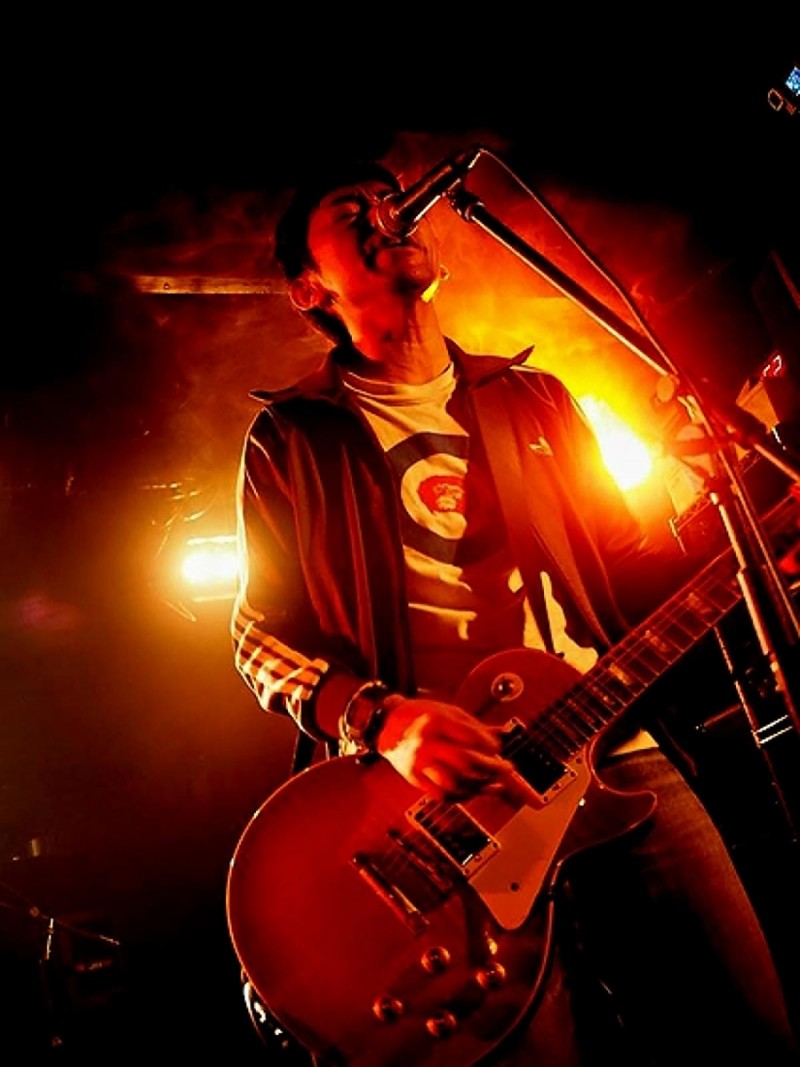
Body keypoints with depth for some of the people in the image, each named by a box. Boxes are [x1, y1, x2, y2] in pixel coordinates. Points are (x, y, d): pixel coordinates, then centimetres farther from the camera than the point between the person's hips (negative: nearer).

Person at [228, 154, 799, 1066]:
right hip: (443, 800, -3)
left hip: (618, 754, 4)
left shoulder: (532, 397, 16)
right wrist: (380, 721, -17)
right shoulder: (292, 436, 6)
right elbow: (263, 633, 1)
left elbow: (630, 566, 16)